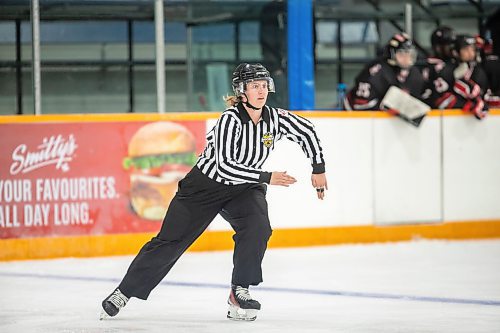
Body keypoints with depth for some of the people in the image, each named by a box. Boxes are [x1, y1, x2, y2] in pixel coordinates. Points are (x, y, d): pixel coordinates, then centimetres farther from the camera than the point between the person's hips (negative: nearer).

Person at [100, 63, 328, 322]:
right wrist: (266, 178, -33)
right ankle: (124, 292, 13)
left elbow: (307, 131, 5)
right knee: (171, 240, 0)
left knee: (258, 226, -26)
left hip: (244, 189, 4)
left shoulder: (275, 118, -12)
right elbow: (225, 166, -34)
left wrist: (318, 169, 3)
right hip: (206, 184, -4)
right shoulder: (231, 119, -27)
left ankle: (239, 291, -13)